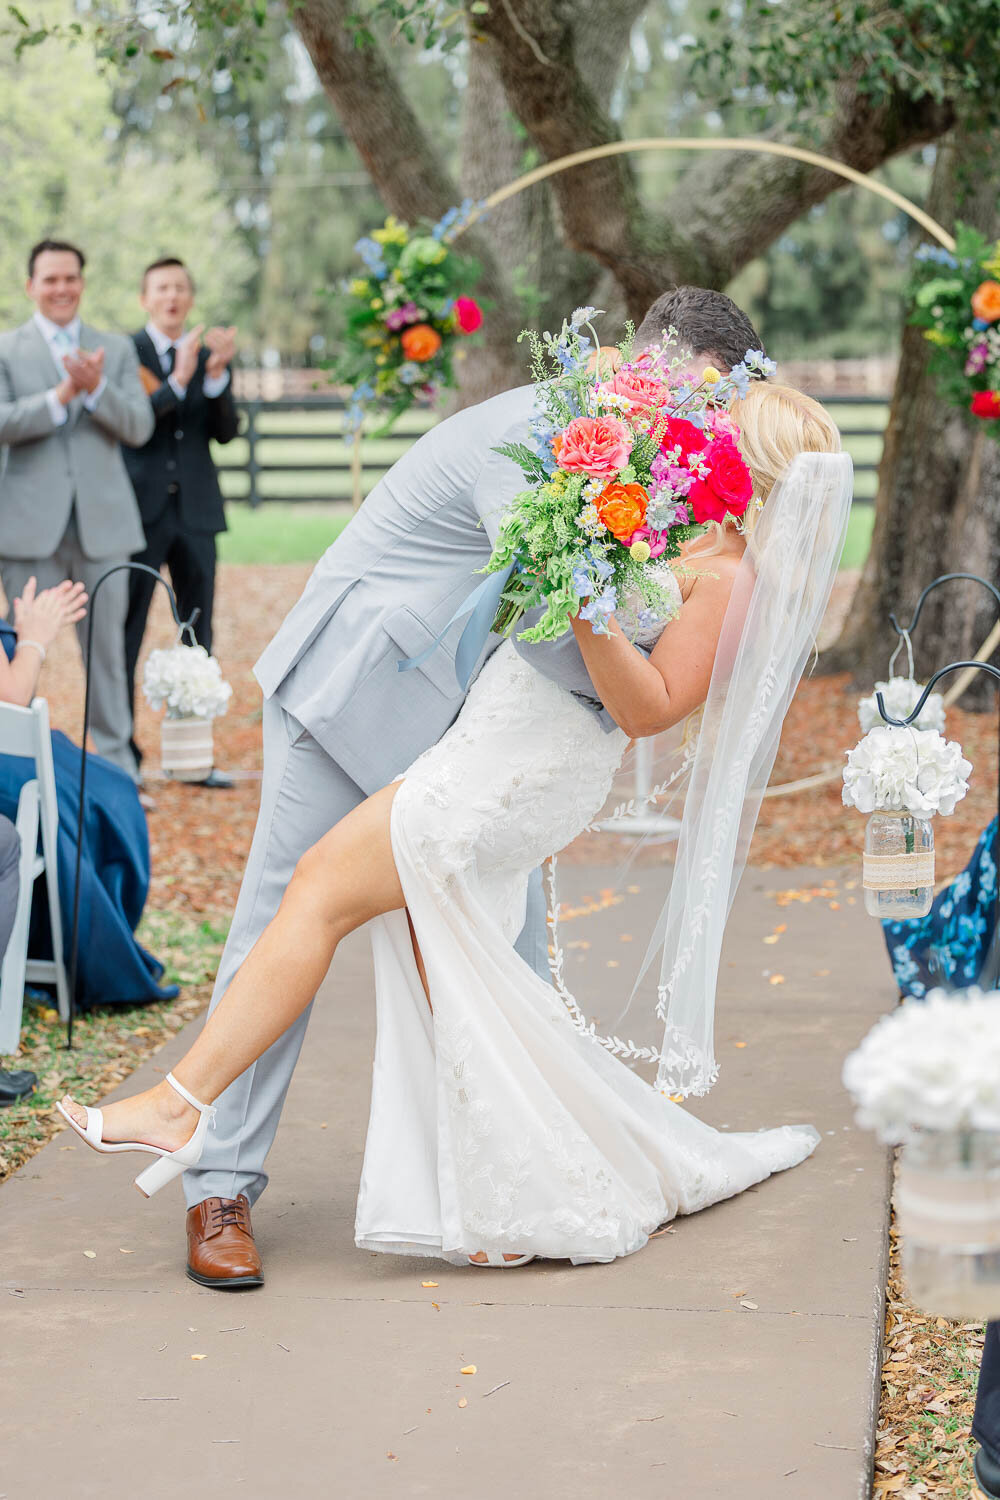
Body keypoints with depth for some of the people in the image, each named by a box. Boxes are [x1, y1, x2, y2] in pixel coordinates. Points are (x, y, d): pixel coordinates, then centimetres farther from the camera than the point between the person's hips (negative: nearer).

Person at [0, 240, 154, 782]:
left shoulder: (117, 350, 11)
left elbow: (139, 427, 0)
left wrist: (96, 387, -17)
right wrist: (61, 395, -22)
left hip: (101, 521, 2)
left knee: (107, 645, 5)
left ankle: (116, 759, 14)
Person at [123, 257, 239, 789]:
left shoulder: (210, 355, 10)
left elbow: (226, 432, 1)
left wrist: (216, 375, -13)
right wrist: (178, 381, -24)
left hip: (196, 509, 5)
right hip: (142, 510, -5)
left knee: (198, 638, 8)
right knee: (125, 638, -2)